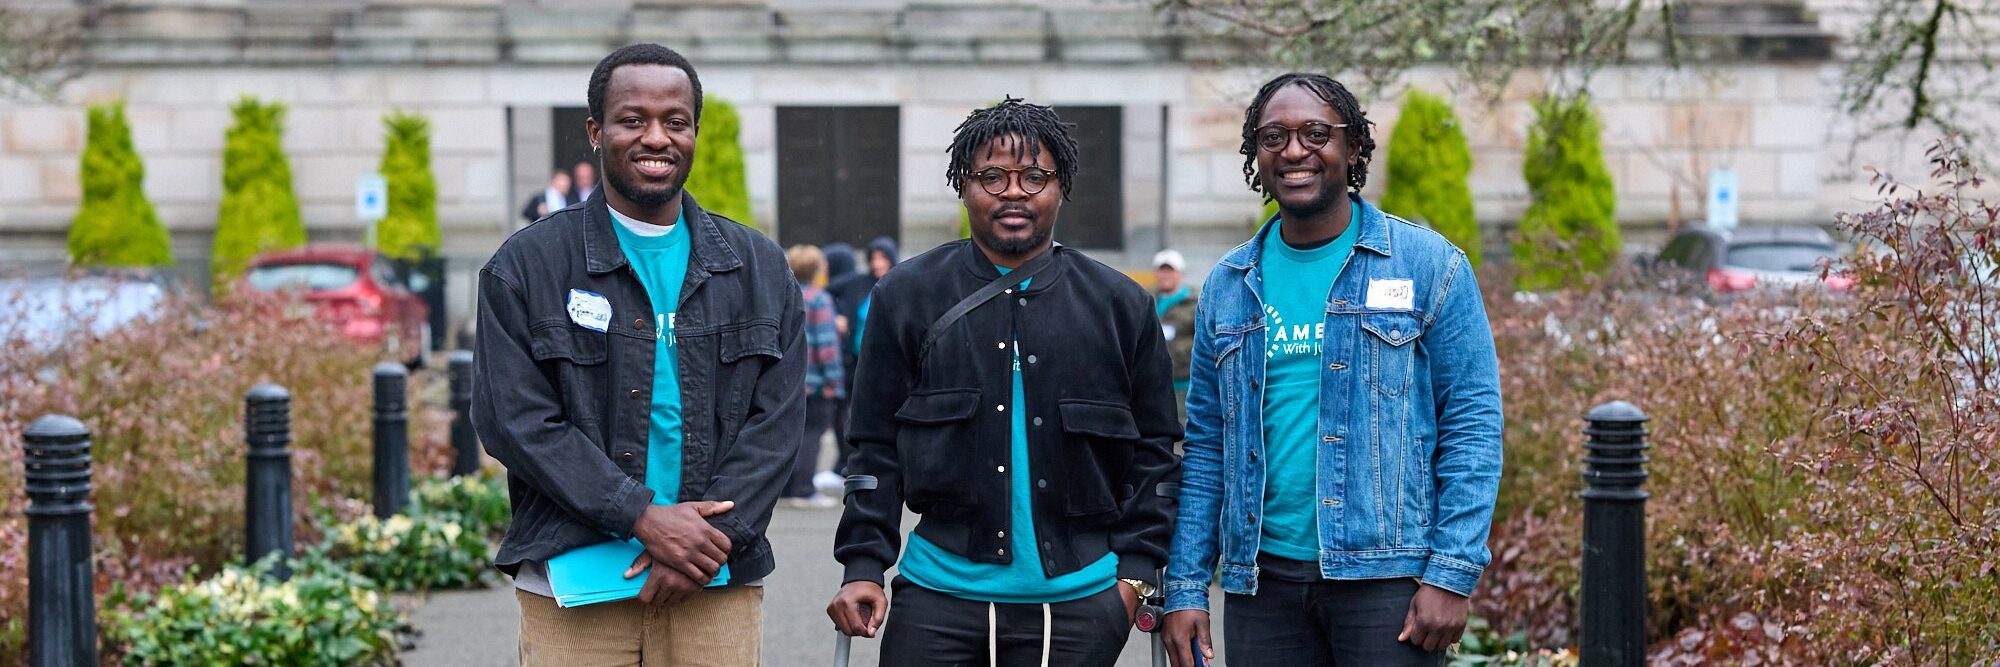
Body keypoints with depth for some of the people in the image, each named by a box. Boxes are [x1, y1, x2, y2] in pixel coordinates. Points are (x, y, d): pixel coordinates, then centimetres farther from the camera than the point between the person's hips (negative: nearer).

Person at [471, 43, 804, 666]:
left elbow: (776, 421, 5)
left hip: (718, 586, 2)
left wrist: (710, 541, -10)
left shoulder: (759, 266, 12)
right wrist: (645, 519, -14)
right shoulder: (526, 265, 4)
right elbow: (515, 418, -5)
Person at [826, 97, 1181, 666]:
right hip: (940, 593, 0)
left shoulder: (1121, 305, 7)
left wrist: (1136, 569, 2)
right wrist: (863, 566, -2)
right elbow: (876, 447, 6)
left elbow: (1153, 449, 10)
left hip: (1076, 602, 0)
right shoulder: (907, 296, 5)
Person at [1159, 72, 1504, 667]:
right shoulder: (1228, 286, 11)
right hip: (1261, 582, 4)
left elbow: (1474, 423, -3)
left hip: (1387, 575, -3)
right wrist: (1185, 588, 6)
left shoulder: (1428, 266, 0)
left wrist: (1452, 574, -12)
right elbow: (1206, 444, 13)